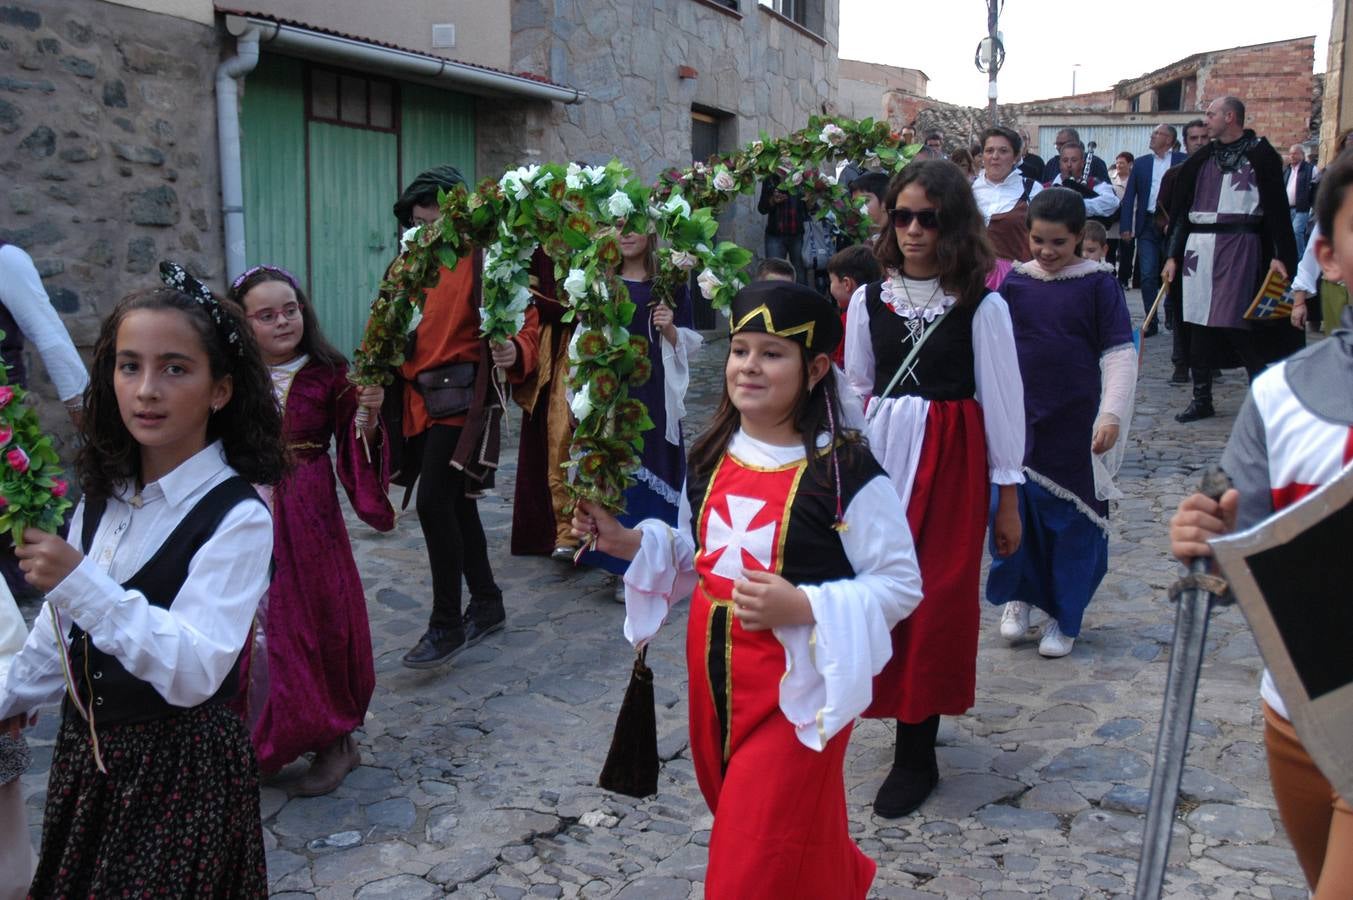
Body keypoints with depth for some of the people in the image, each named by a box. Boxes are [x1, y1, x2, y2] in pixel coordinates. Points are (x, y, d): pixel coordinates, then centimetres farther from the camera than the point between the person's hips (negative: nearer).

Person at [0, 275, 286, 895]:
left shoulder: (238, 517, -20)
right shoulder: (102, 496, 3)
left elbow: (196, 672, -28)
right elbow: (59, 634, 14)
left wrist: (82, 583, -32)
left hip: (181, 769, -7)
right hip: (84, 751, 7)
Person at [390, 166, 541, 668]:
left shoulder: (482, 261, -5)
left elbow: (527, 320, -7)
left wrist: (514, 350, -28)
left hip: (463, 398, -7)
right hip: (420, 401, 7)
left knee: (434, 502, -13)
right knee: (455, 504, 14)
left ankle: (447, 625, -3)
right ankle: (487, 603, 29)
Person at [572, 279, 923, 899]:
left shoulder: (847, 472, -18)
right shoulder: (711, 458, 2)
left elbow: (901, 586, -15)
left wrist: (803, 607, -27)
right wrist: (629, 543, 0)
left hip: (796, 687, -7)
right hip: (713, 675, 7)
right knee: (736, 818, 25)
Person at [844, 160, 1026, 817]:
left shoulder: (982, 306, -5)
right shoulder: (869, 299, 4)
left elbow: (1001, 400, -2)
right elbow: (855, 390, 10)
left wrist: (1008, 496, -1)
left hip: (951, 460, -3)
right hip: (881, 455, 3)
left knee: (937, 602, 1)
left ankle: (916, 753, 12)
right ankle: (906, 713, 25)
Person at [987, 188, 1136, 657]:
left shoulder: (1098, 282, -4)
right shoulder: (1015, 281, 4)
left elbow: (1120, 353, -6)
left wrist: (1112, 413, -16)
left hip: (1076, 427, -2)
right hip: (1017, 423, 2)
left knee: (1074, 522, 5)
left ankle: (1064, 617, 21)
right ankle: (1016, 594, 24)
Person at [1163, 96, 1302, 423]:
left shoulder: (1261, 155, 0)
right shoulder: (1201, 159, 13)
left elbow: (1277, 207, -4)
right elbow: (1182, 209, 14)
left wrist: (1280, 255, -12)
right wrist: (1172, 255, 8)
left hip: (1240, 246, -5)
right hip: (1199, 248, 5)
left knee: (1238, 322, -8)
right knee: (1200, 323, 5)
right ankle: (1201, 399, 13)